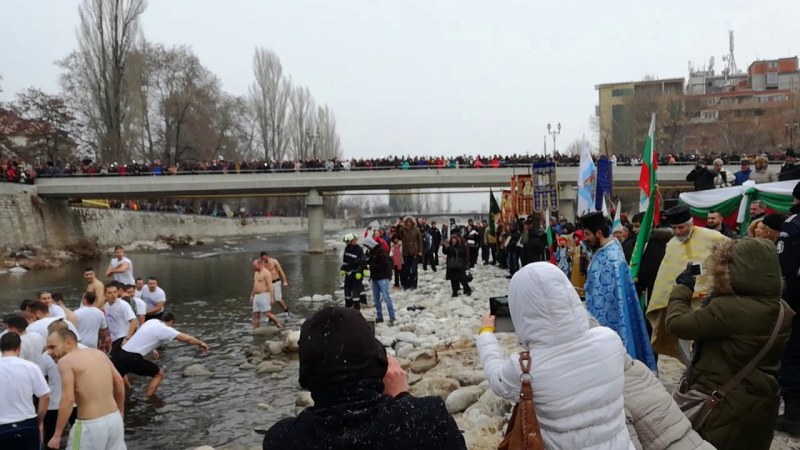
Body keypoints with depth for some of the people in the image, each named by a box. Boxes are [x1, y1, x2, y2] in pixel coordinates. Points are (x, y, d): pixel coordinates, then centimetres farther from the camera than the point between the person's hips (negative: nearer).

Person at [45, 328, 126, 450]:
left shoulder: (65, 361, -7)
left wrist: (57, 435, -12)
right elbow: (119, 382, 13)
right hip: (115, 419, 7)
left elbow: (68, 399, -16)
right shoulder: (98, 353, 11)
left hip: (91, 425, -7)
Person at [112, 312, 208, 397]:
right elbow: (186, 338, -6)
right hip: (132, 358, -7)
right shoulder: (164, 329, -7)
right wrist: (200, 343, 7)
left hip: (121, 354, 7)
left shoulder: (152, 322, 15)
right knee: (159, 374, 11)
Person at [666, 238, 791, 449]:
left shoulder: (727, 309, -29)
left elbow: (676, 324, -20)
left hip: (721, 406, -7)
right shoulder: (782, 311, -3)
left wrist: (683, 287, -6)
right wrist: (714, 302, 2)